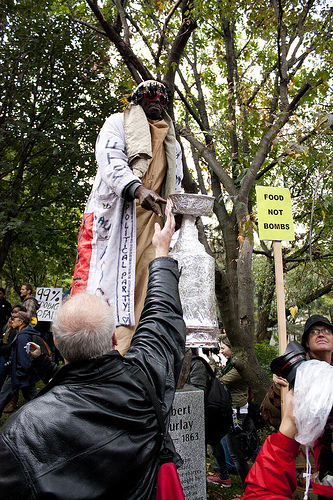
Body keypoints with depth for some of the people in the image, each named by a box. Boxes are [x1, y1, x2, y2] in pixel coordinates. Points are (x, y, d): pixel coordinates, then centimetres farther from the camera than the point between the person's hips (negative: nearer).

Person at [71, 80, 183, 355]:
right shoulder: (118, 123, 12)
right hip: (113, 213, -4)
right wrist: (136, 189, -26)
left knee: (137, 285, -5)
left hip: (149, 219, 5)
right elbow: (111, 160, -7)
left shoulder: (172, 144, 27)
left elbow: (175, 186, 26)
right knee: (102, 277, -13)